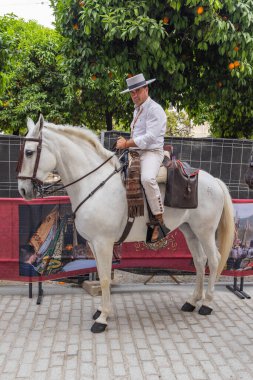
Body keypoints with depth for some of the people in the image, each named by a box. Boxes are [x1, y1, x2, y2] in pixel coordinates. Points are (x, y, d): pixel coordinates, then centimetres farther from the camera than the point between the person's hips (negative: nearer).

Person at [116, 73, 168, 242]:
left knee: (147, 178, -37)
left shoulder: (154, 109, -9)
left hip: (152, 152, -9)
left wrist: (127, 144, -15)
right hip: (135, 152, 10)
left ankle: (160, 221, -26)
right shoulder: (137, 110, 20)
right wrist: (125, 143, 11)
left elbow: (150, 137, -19)